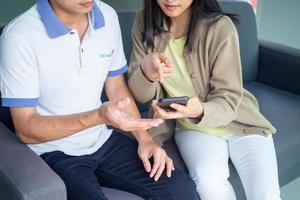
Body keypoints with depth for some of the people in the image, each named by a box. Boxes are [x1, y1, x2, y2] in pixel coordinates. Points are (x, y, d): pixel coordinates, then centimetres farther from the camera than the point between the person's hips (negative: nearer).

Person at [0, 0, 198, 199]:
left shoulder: (108, 16, -3)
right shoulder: (19, 36, -20)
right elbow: (26, 129, -17)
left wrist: (144, 138, -4)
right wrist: (98, 116, -31)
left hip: (103, 141, 5)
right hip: (54, 153, -4)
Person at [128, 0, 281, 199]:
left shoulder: (220, 27, -21)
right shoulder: (145, 23, -10)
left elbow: (228, 100, -17)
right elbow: (141, 95, -9)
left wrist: (200, 112, -39)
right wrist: (145, 71, -32)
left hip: (239, 121, -1)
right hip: (192, 127, 2)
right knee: (208, 181, -28)